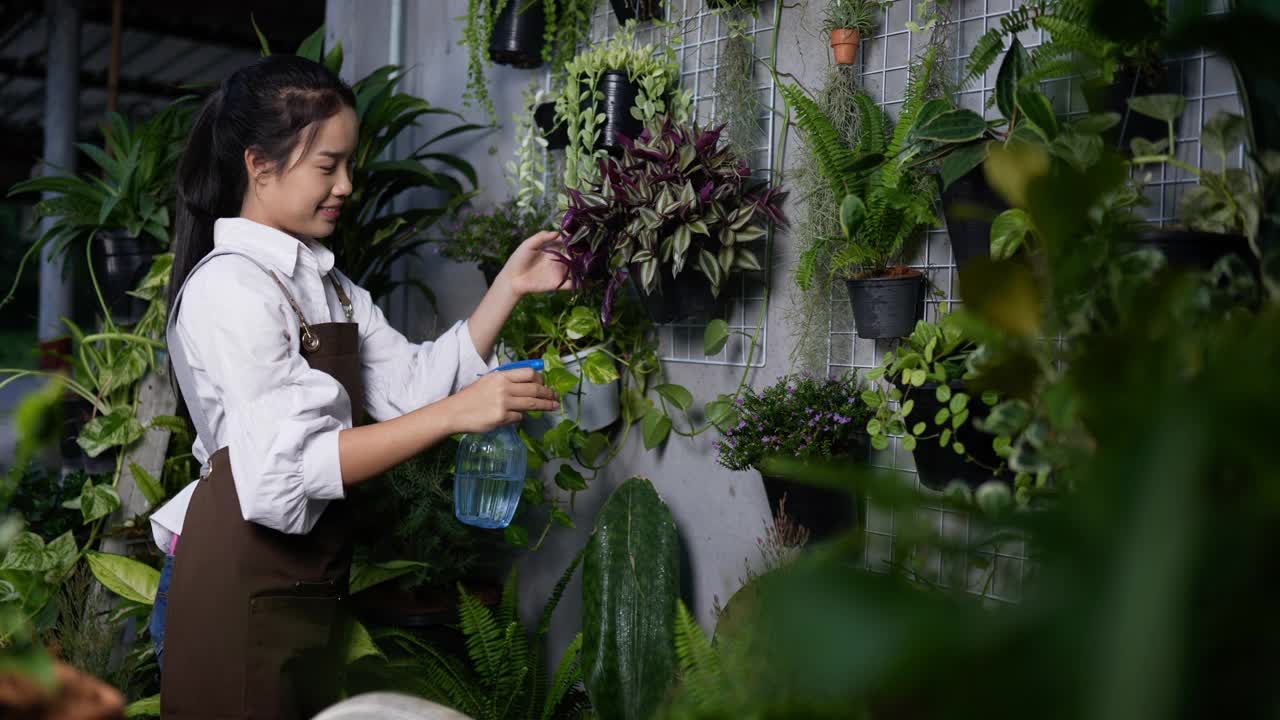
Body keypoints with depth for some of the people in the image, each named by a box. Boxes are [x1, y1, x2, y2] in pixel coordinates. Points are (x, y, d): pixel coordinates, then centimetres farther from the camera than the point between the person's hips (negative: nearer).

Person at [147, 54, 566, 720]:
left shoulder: (326, 283, 13)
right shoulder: (229, 285, -16)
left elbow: (413, 384, 5)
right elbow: (285, 467, -25)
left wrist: (509, 287, -2)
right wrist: (454, 414, -27)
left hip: (310, 586, 8)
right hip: (241, 588, -8)